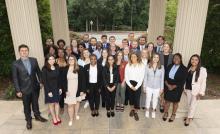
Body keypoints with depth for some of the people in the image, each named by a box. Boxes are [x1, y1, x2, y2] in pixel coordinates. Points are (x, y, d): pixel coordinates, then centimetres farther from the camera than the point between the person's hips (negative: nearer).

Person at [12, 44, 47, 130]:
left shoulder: (34, 60, -2)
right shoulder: (15, 63, -9)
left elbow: (38, 72, 5)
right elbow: (15, 78, -7)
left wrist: (41, 82, 2)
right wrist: (18, 90, -8)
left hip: (35, 87, 2)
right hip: (24, 89, -2)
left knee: (35, 103, 19)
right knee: (26, 106, 14)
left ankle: (37, 116, 40)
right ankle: (28, 120, 34)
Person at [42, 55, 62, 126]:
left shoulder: (57, 67, -3)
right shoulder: (44, 69, -14)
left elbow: (59, 78, 3)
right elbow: (44, 81, -14)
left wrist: (60, 88, 2)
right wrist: (48, 91, -15)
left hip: (57, 88, 4)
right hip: (49, 89, -3)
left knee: (57, 102, 14)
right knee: (51, 104, 11)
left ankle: (57, 117, 31)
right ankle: (54, 118, 27)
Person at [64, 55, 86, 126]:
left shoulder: (80, 69, -7)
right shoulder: (65, 69, -3)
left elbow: (83, 80, -6)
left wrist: (82, 90, -9)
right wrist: (65, 90, -6)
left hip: (78, 89, 1)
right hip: (69, 90, 0)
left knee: (77, 102, 18)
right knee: (70, 105, 2)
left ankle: (76, 114, 42)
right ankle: (71, 119, 18)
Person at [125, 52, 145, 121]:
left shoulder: (141, 65, -6)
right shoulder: (128, 65, 0)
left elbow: (142, 77, -8)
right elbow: (126, 76, -1)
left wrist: (136, 87, -11)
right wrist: (130, 85, -7)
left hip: (137, 84, -2)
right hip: (130, 84, 2)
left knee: (137, 98, -2)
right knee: (131, 97, 12)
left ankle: (136, 112, 17)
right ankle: (132, 109, 35)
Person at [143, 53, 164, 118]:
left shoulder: (161, 67, -10)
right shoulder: (148, 66, -11)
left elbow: (162, 78, -3)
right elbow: (145, 77, -4)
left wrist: (162, 88, 0)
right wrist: (144, 86, -1)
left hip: (157, 87, 1)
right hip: (149, 86, 0)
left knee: (155, 99, 17)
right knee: (148, 98, 14)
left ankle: (153, 110, 40)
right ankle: (147, 110, 38)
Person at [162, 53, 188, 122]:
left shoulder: (183, 69, -10)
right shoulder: (170, 66, 0)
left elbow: (182, 81, -13)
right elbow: (165, 76, 0)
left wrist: (173, 86, -16)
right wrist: (168, 85, -13)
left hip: (177, 88, -2)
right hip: (168, 87, 3)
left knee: (175, 102, 14)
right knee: (167, 100, 13)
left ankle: (173, 115, 34)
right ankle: (166, 113, 32)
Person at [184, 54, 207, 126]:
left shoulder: (202, 70, -14)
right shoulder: (188, 69, 2)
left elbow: (203, 82, -13)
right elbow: (186, 79, 7)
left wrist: (201, 92, -14)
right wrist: (185, 89, 9)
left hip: (196, 90, -5)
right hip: (188, 89, 5)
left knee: (193, 105, 6)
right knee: (189, 104, 16)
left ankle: (188, 118, 24)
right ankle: (190, 116, 35)